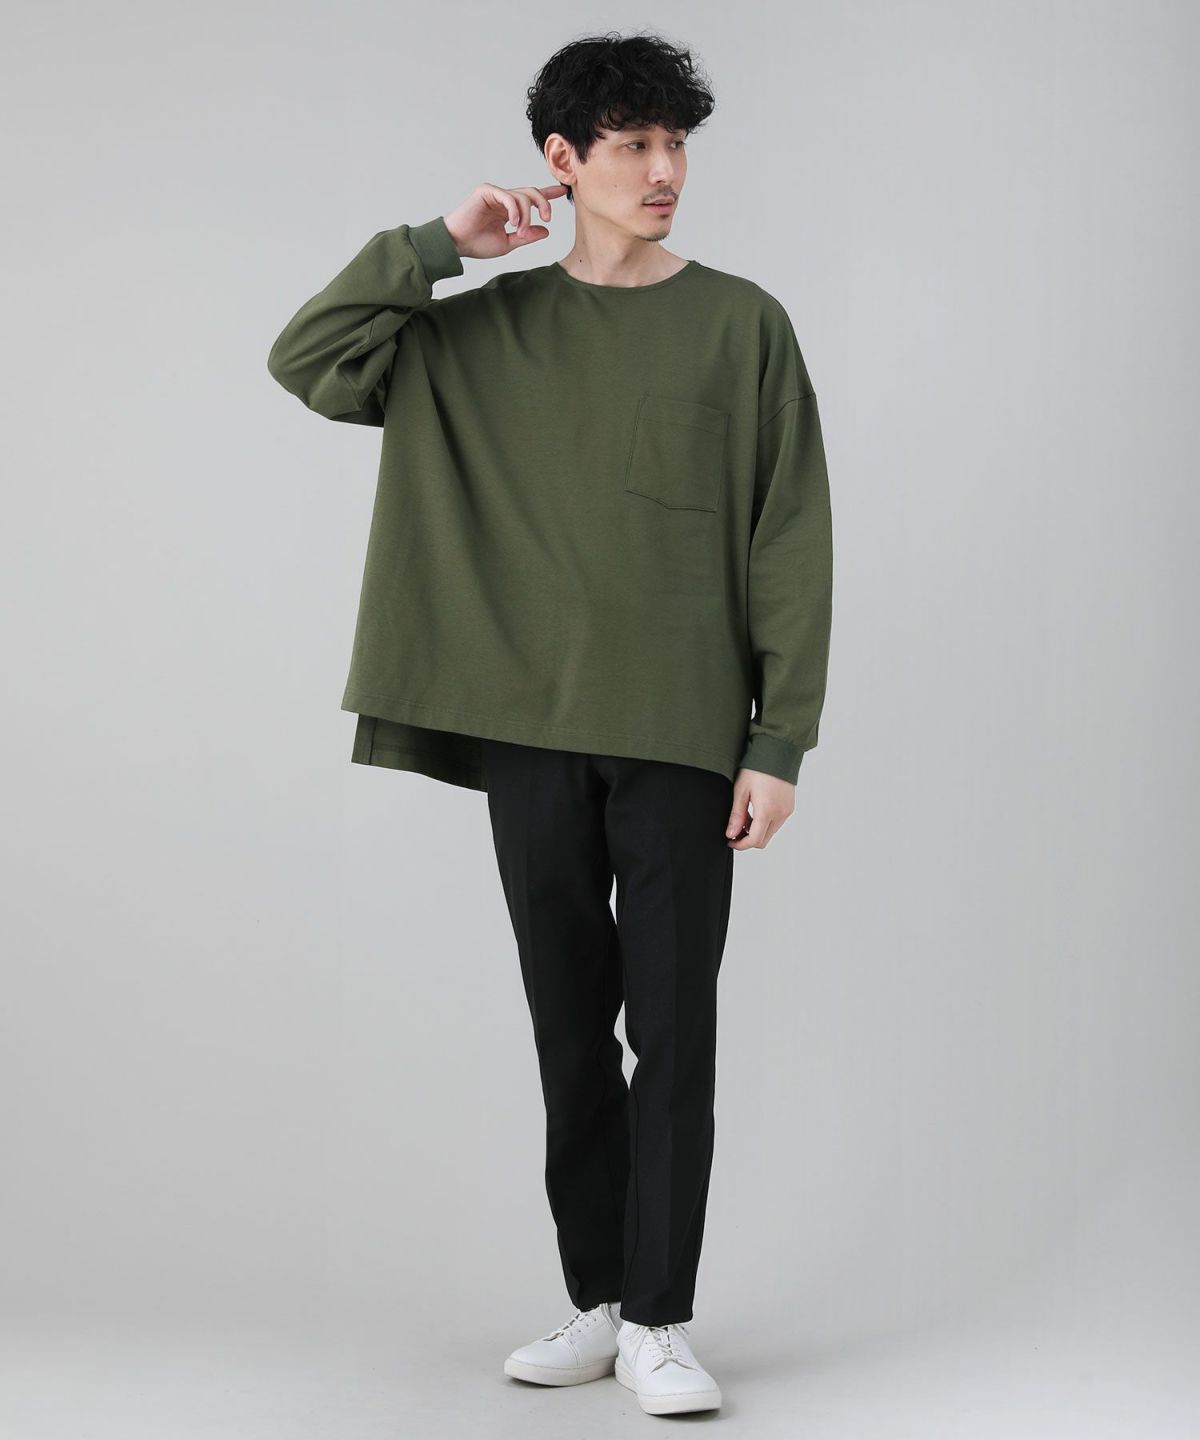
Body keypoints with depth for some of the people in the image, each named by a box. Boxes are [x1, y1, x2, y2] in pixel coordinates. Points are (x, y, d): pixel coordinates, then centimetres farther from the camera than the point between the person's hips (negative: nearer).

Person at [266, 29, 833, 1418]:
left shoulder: (741, 325, 2)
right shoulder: (482, 333, 9)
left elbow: (790, 548, 0)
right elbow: (307, 362, 2)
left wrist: (780, 742, -6)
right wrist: (436, 247, -4)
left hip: (682, 732, -2)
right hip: (530, 729, 2)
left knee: (671, 1028, -2)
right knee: (571, 1029, 9)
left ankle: (658, 1319, 6)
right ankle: (596, 1301, 20)